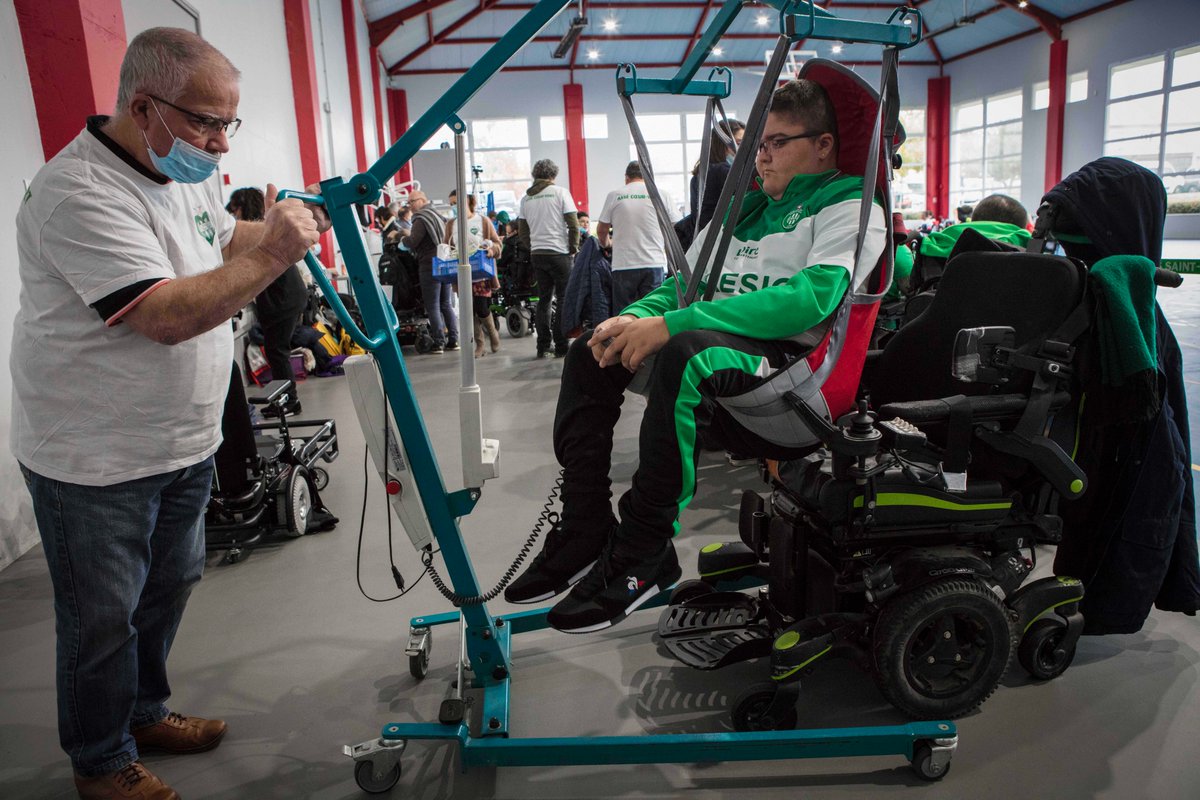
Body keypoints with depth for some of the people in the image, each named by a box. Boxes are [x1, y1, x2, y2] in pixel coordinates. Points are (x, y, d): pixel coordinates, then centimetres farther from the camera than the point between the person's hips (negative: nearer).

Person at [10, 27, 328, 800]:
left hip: (185, 442, 9)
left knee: (169, 587, 23)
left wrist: (288, 225, 3)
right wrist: (274, 254, -28)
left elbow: (223, 239, 22)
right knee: (103, 620, 10)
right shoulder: (80, 192, -25)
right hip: (96, 463, -9)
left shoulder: (185, 173, 4)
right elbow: (167, 316, -32)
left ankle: (144, 713, 45)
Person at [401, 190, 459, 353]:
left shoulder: (422, 219, -8)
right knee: (446, 304, 12)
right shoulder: (438, 216, 19)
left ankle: (439, 343, -5)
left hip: (430, 266, -8)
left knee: (432, 306, -4)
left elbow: (412, 242, -18)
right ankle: (453, 340, 12)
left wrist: (403, 239, 2)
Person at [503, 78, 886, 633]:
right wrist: (635, 318, -2)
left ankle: (645, 551, -25)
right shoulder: (748, 207, 23)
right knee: (590, 353, -1)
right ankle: (584, 531, -4)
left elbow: (810, 297, -21)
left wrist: (671, 324, -26)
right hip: (721, 347, 8)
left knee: (686, 351, -36)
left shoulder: (850, 209, -1)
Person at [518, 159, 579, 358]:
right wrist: (573, 249, 3)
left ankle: (542, 347, 10)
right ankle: (561, 347, -2)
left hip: (537, 254, 5)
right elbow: (573, 224, -7)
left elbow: (523, 232, 9)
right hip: (559, 253, -4)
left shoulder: (526, 198, 9)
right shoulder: (560, 192, -3)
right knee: (563, 300, 0)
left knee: (543, 300, 10)